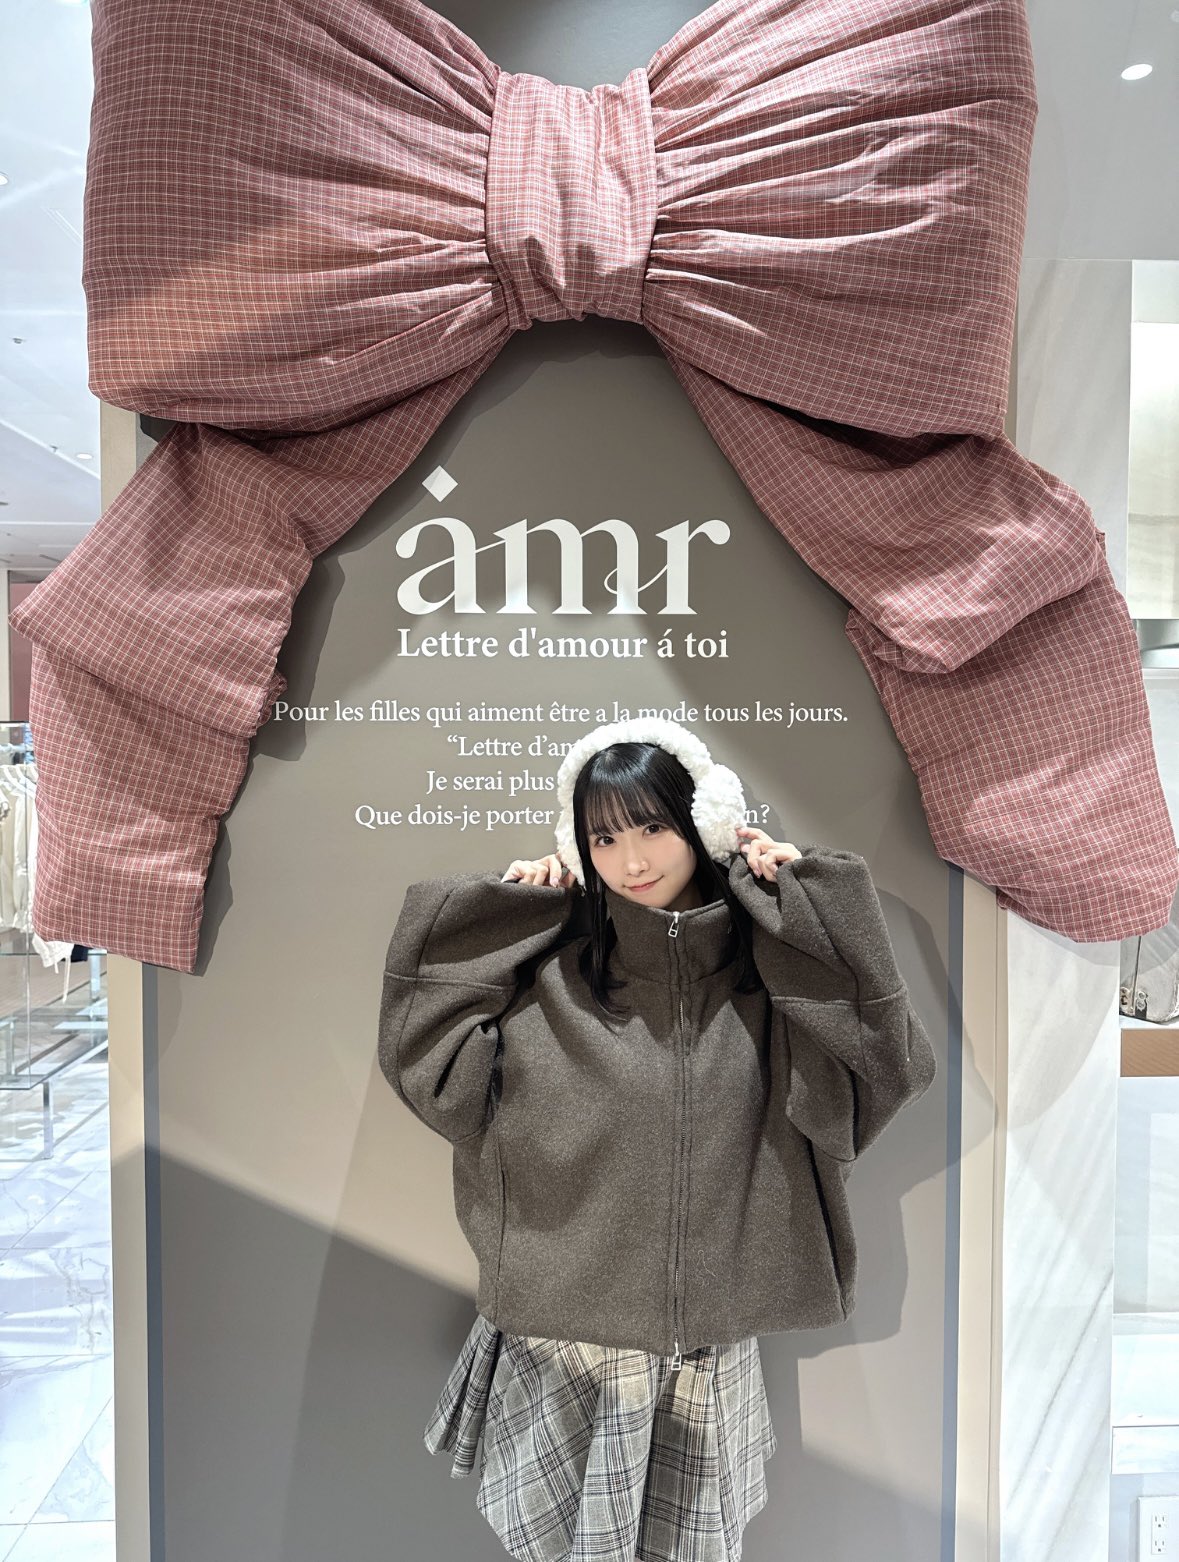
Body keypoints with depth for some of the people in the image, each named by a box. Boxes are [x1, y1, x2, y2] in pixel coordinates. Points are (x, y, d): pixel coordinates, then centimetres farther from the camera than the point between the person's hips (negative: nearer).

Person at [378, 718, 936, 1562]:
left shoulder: (771, 968, -6)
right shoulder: (547, 972, -9)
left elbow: (893, 1061, -17)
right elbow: (427, 1059, -12)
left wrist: (806, 892, -15)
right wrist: (505, 908, -13)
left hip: (713, 1341, 2)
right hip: (565, 1337, -1)